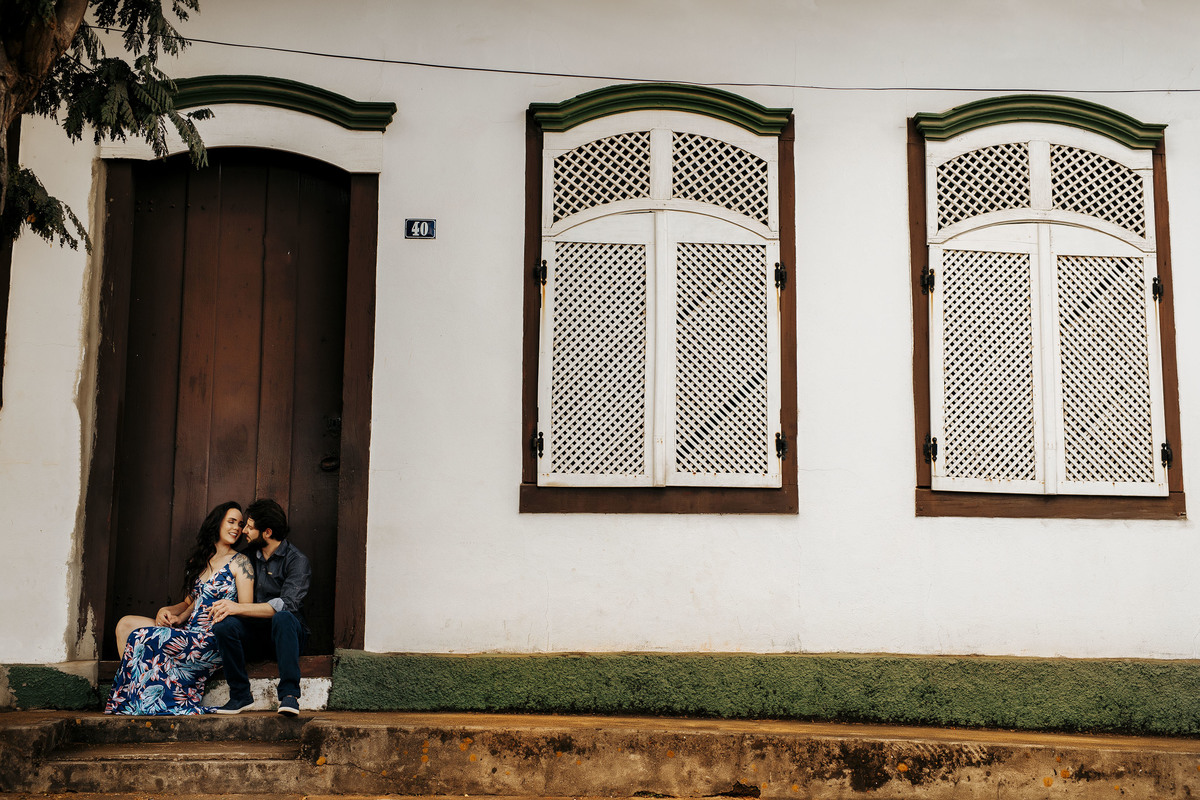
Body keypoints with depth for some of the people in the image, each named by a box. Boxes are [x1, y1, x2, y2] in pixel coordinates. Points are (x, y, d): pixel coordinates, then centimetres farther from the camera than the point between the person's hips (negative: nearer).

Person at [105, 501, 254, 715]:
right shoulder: (200, 560, 20)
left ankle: (135, 705, -4)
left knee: (141, 637, -19)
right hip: (188, 633, 7)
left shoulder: (239, 563, -1)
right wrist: (169, 611, 0)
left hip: (212, 641, -7)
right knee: (125, 624, -7)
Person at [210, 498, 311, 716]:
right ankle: (240, 694, -16)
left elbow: (287, 604, -22)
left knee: (283, 617, -37)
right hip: (255, 635, 4)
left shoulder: (296, 561, -8)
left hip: (286, 634, -4)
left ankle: (289, 693, -36)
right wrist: (223, 607, -5)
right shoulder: (247, 556, 11)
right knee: (224, 624, -25)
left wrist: (238, 608, -25)